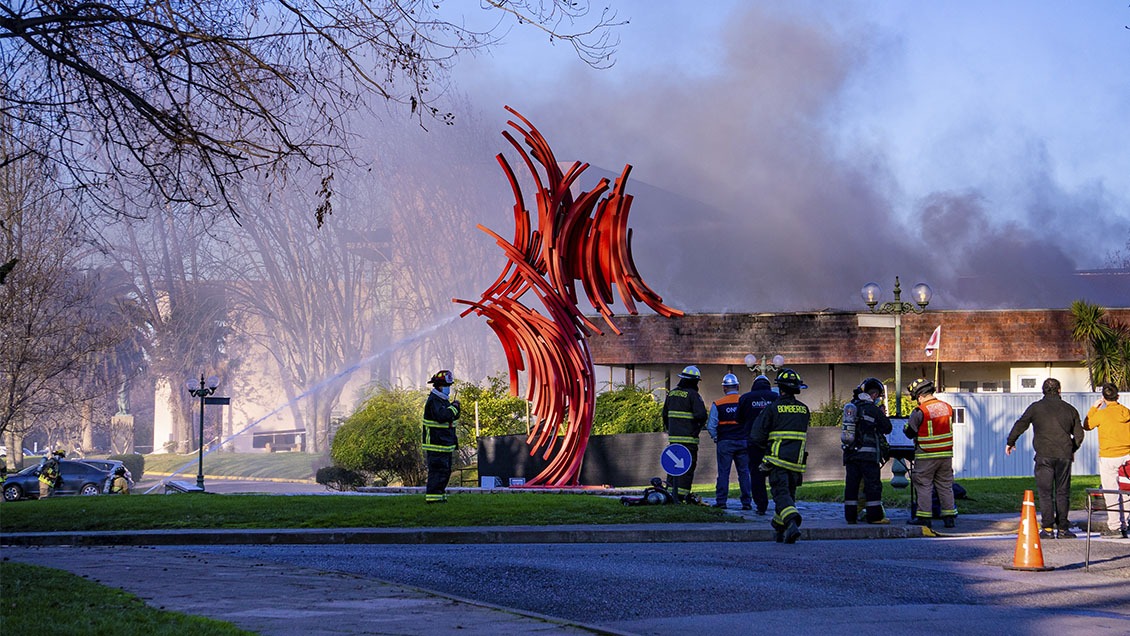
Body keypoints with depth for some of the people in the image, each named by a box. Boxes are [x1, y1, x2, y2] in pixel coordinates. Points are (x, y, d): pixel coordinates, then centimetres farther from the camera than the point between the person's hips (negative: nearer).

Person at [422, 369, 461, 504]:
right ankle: (433, 496, -10)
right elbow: (441, 416, -28)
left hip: (446, 444, 10)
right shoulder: (433, 401, -14)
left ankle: (440, 494, 22)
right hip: (436, 445, -10)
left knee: (446, 471, 14)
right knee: (437, 470, -11)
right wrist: (453, 407, -19)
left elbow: (454, 417, 24)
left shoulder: (444, 400, 18)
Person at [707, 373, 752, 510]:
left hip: (725, 442, -1)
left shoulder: (717, 404, -4)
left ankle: (721, 501, 2)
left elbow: (711, 426, -4)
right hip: (743, 442, 1)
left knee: (723, 472, 3)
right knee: (744, 473, 6)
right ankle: (746, 502, 5)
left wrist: (716, 438, 11)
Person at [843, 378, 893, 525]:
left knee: (851, 484, 7)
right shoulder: (873, 409, -7)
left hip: (850, 452, 6)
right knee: (873, 485, 0)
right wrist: (883, 416, 18)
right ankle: (875, 516, -1)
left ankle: (850, 515, 6)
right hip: (868, 454, -6)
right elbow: (887, 428, -1)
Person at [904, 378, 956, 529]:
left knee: (923, 485, 4)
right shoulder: (947, 408, 3)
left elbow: (910, 432, -8)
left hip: (926, 456, -5)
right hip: (946, 454, 5)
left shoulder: (919, 411, -15)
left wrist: (905, 427, 12)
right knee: (945, 485, 12)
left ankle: (924, 516, 4)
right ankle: (949, 517, 13)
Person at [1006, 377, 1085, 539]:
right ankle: (1062, 528, 6)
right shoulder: (1070, 409, 10)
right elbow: (1079, 434, 14)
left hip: (1044, 455, -2)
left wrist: (1010, 442, 19)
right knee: (1062, 492, 8)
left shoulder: (1036, 407, 2)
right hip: (1064, 456, 2)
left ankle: (1048, 528, -5)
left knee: (1045, 492, 0)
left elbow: (1020, 425, 4)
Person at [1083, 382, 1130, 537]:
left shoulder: (1102, 414, -11)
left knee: (1111, 493, 1)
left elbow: (1087, 425, 5)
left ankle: (1115, 527, 2)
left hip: (1108, 457, -4)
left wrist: (1093, 408, 11)